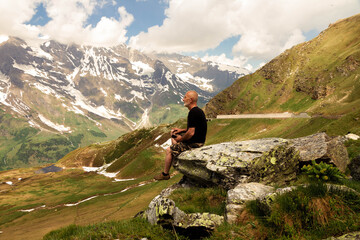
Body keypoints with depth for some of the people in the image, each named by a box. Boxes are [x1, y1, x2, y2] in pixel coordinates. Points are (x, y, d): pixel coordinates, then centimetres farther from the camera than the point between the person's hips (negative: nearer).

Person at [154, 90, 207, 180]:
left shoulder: (193, 113, -24)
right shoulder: (198, 110, 9)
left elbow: (191, 133, -28)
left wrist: (181, 139, -11)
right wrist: (182, 130, 11)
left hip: (195, 143, -10)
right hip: (198, 139, 10)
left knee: (169, 150, -4)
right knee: (173, 135, 24)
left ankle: (165, 174, 10)